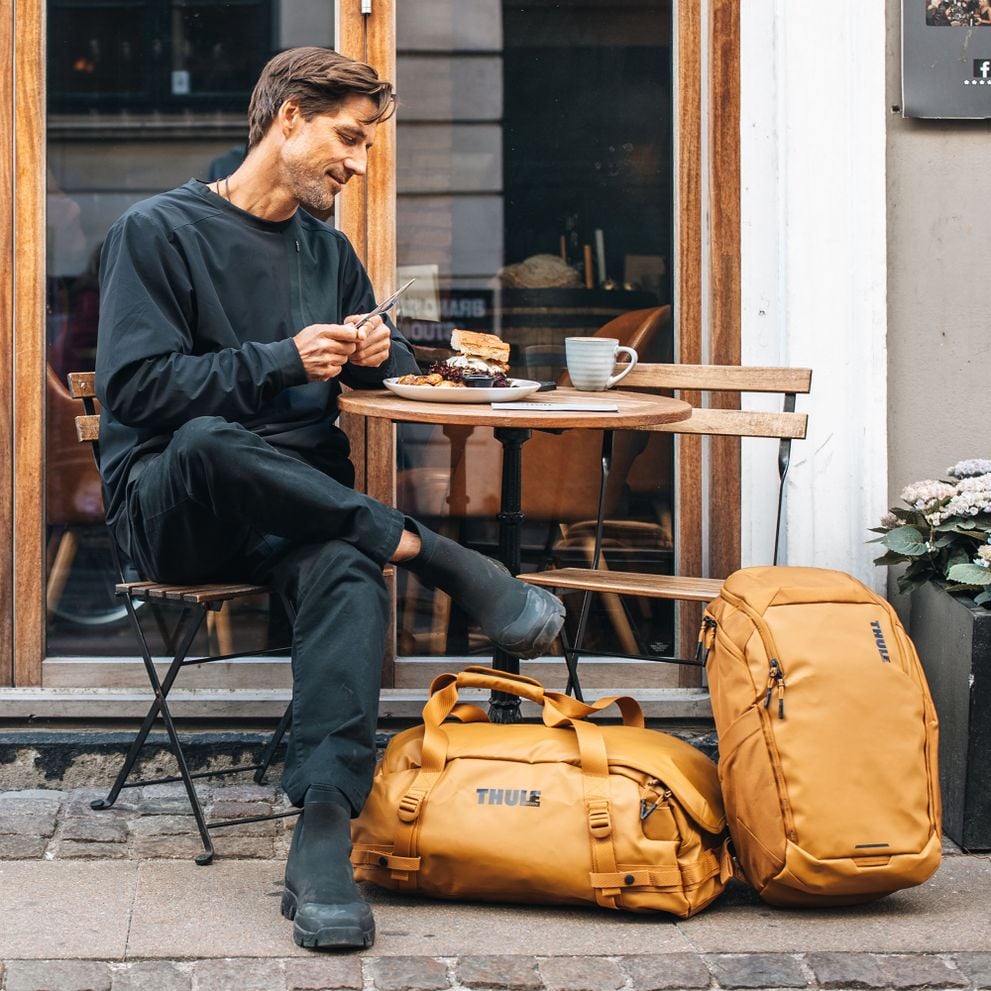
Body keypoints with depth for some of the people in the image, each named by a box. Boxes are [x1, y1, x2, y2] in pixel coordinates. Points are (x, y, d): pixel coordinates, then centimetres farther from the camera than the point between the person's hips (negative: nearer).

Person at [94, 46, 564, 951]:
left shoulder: (327, 249, 19)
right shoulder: (159, 231, 0)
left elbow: (392, 363, 29)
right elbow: (134, 386, -10)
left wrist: (376, 352, 3)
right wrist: (282, 361, -17)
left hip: (299, 503, 4)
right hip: (169, 503, -3)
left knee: (347, 570, -34)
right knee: (209, 442, -41)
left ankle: (323, 840, -46)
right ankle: (434, 554, -30)